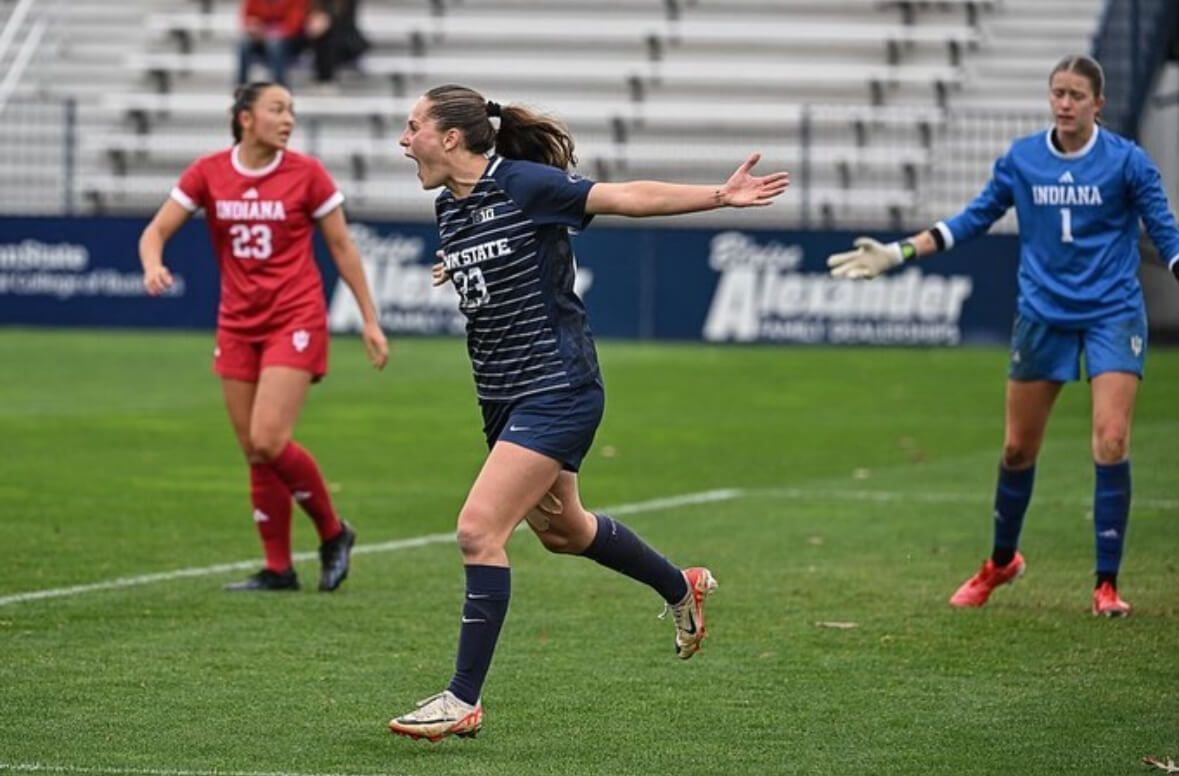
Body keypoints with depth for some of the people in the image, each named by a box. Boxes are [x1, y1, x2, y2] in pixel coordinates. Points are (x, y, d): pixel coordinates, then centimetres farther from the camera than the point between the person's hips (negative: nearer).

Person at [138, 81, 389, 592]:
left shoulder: (306, 174, -4)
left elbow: (342, 249, 3)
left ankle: (332, 533, 5)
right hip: (237, 325, 4)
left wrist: (370, 321, 3)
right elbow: (156, 230, 1)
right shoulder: (208, 174, 1)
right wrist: (153, 263, -22)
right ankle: (278, 569, 14)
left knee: (268, 440, -16)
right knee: (254, 453, 4)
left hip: (295, 322, -4)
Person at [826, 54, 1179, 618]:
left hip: (1112, 314, -3)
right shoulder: (1021, 159, 0)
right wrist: (899, 253, 5)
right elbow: (973, 219, 9)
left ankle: (1107, 585, -5)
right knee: (1018, 448, 11)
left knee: (1111, 442, -15)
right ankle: (1001, 562, 35)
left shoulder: (1127, 162, -8)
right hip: (1043, 315, 3)